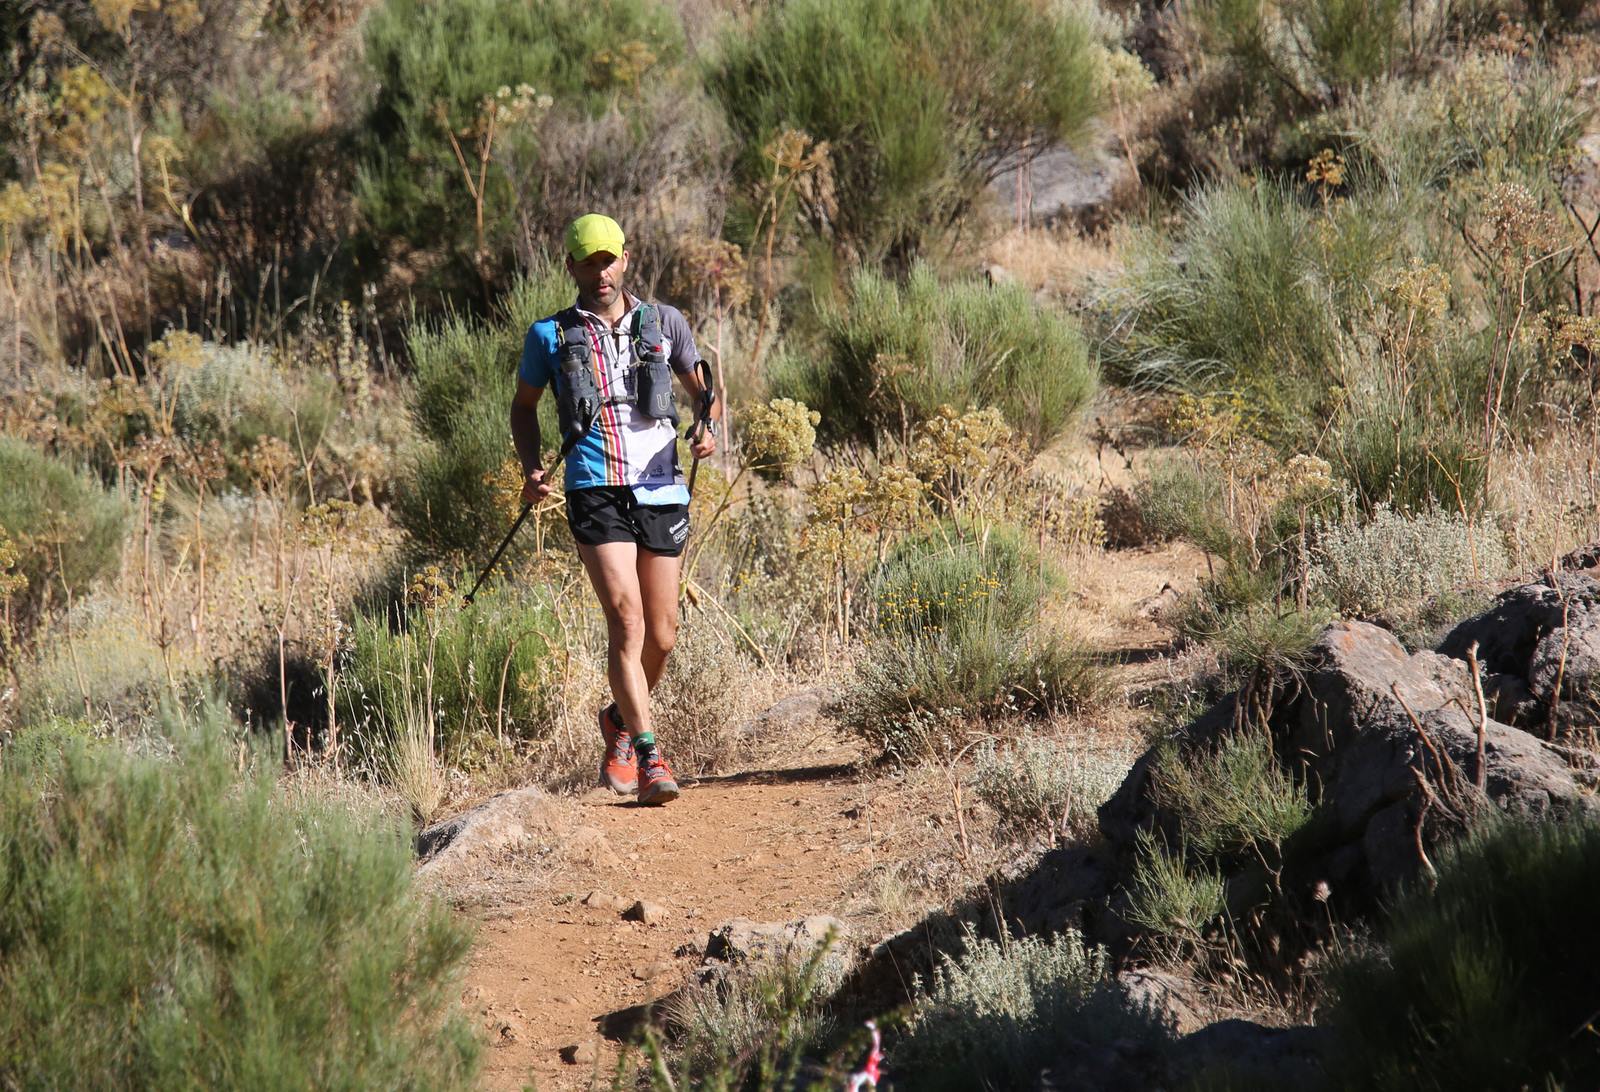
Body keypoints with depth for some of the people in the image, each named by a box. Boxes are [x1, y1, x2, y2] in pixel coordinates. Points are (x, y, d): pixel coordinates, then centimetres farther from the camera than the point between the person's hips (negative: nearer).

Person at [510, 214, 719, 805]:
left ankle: (621, 719, 36)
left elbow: (702, 389, 18)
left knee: (662, 635, 7)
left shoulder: (664, 323, 10)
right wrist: (531, 469, 2)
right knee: (626, 619, -18)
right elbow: (524, 404, 19)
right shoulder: (551, 335, 7)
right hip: (596, 490, -3)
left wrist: (708, 427, -5)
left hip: (661, 490, 3)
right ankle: (649, 757, -18)